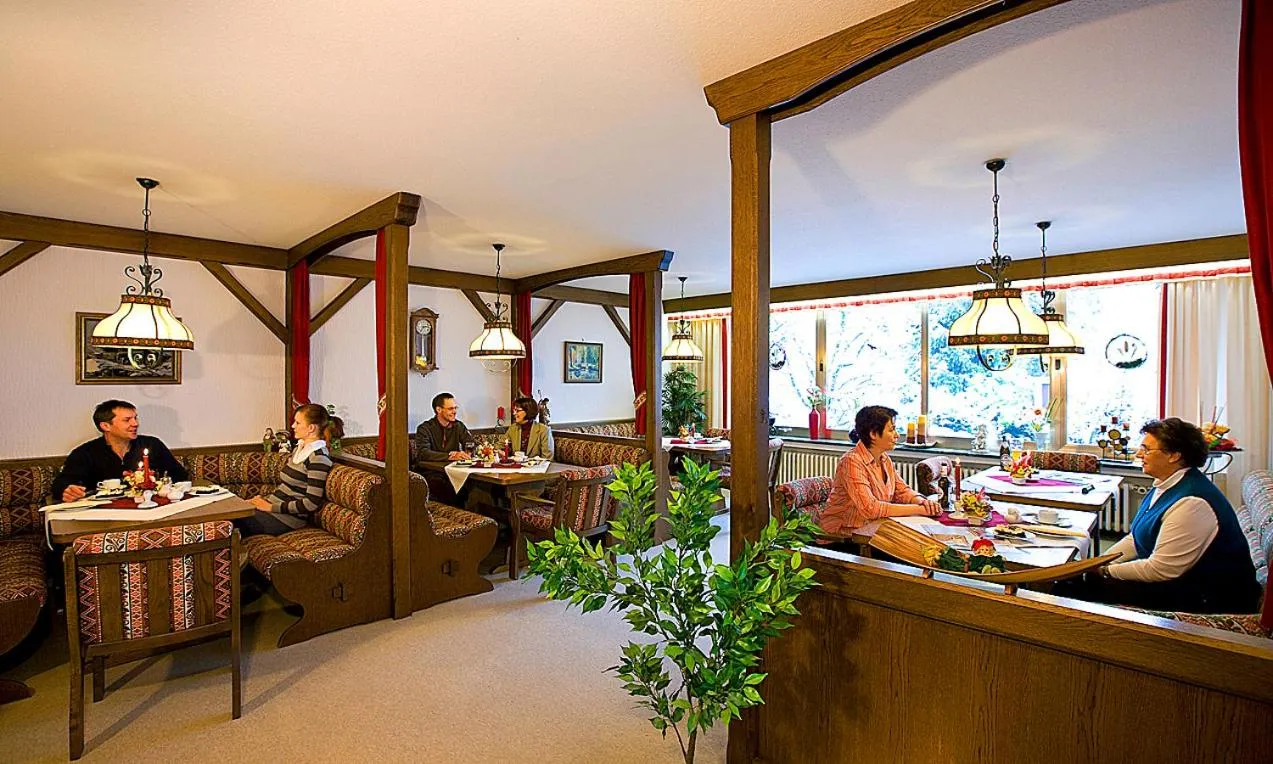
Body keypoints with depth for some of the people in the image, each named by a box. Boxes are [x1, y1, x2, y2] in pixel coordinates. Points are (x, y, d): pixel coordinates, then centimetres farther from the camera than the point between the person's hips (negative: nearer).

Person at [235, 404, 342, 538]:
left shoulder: (318, 458, -16)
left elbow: (311, 503, -20)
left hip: (289, 517, -9)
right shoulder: (298, 449, 13)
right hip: (273, 506, 9)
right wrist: (264, 499, 4)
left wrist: (272, 507, -16)